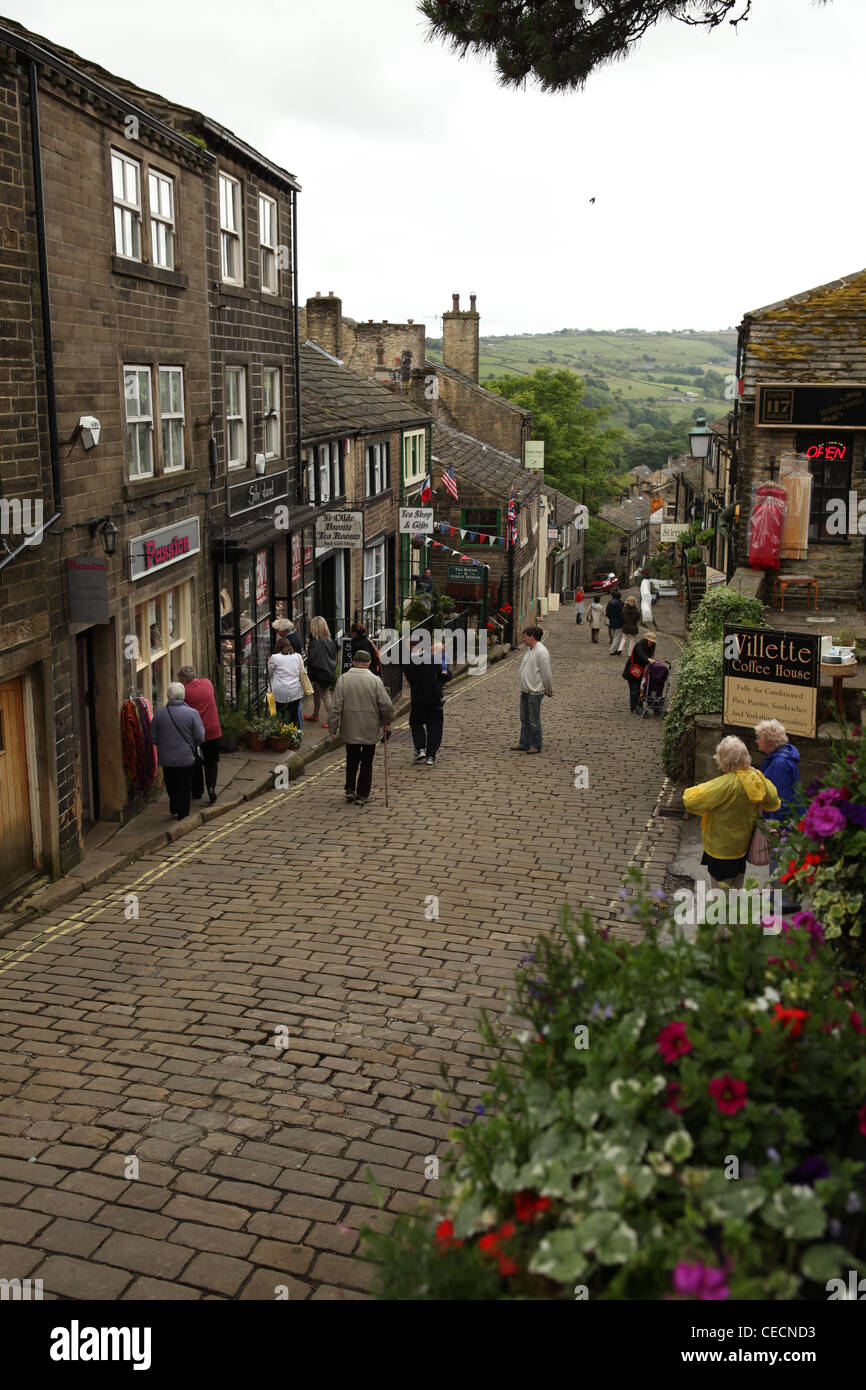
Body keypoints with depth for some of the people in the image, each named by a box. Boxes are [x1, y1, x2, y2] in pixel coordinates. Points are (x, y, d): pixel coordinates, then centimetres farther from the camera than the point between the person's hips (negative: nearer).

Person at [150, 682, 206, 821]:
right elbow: (200, 738, -12)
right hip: (185, 757, -2)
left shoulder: (159, 713, -9)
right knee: (184, 787, 11)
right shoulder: (192, 713, -15)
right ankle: (182, 814, 18)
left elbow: (153, 737, -1)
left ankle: (173, 810, 35)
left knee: (171, 785, 21)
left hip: (166, 757, 2)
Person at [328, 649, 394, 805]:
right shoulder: (375, 680, -9)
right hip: (370, 730, -1)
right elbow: (386, 705, -10)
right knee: (366, 763, 8)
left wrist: (333, 728, 0)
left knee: (352, 760, 18)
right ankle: (362, 795, 9)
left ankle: (350, 790, 13)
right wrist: (387, 722, 6)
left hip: (350, 729, 2)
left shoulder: (343, 679, -5)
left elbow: (336, 707, -6)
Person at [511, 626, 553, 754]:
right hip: (525, 690, 10)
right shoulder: (530, 650, 13)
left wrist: (549, 689, -9)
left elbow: (546, 673, -16)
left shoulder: (541, 651, -18)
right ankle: (524, 744, 24)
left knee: (534, 720, -1)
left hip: (535, 692, -10)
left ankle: (536, 746, 8)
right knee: (524, 719, 15)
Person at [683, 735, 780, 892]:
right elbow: (774, 804, 9)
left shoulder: (726, 784, -30)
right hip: (742, 845, 7)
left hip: (721, 849, -7)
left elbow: (691, 801, -29)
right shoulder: (757, 777, -8)